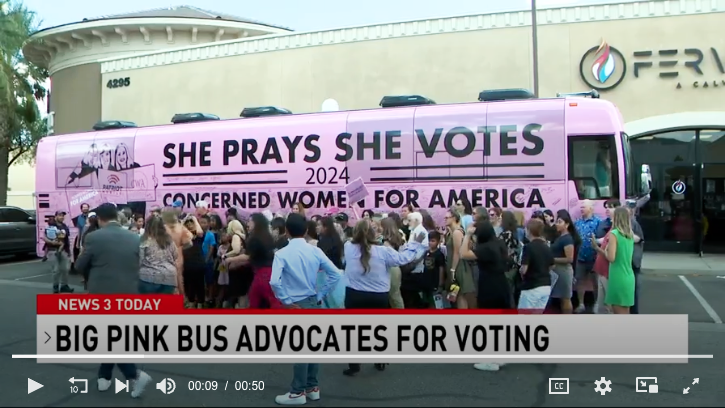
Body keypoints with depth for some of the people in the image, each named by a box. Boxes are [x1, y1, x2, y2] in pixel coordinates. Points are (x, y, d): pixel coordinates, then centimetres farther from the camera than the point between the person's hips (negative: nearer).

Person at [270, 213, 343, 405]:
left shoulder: (282, 254, -13)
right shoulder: (316, 251, -1)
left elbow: (274, 282, -26)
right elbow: (336, 274, -4)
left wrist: (286, 301, -12)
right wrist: (320, 295, 3)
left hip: (296, 305, -5)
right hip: (314, 303, 5)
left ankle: (298, 392, 10)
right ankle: (313, 387, 24)